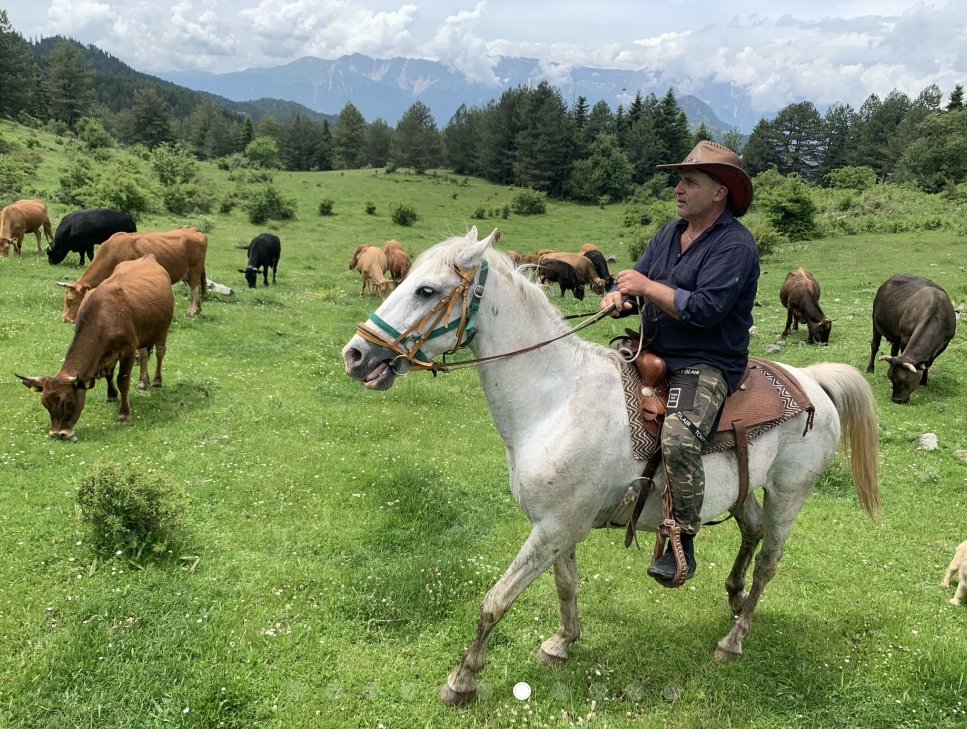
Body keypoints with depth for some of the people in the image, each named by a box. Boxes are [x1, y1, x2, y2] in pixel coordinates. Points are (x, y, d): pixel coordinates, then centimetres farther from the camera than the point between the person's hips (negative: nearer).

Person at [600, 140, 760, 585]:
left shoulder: (735, 244, -12)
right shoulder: (670, 233, 13)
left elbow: (703, 309, -23)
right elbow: (632, 284, 13)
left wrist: (646, 286, -16)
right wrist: (617, 298, -11)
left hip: (707, 367, -9)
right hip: (652, 355, 9)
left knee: (678, 438, -33)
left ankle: (683, 542, -14)